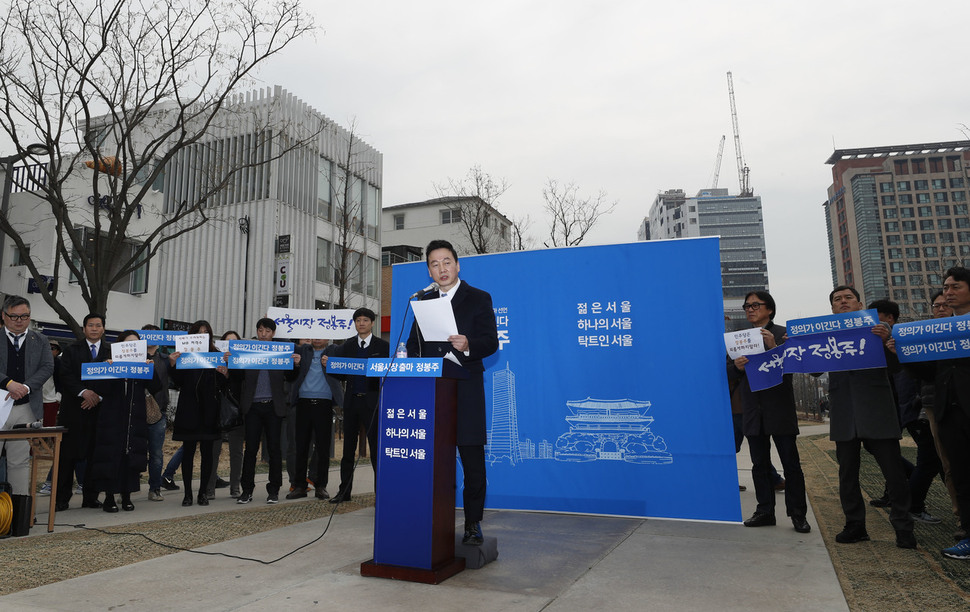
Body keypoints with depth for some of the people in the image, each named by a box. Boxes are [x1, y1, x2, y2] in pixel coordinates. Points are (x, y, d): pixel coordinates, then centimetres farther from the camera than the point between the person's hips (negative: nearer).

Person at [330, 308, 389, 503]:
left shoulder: (383, 346, 3)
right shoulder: (347, 346, 13)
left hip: (372, 401, -4)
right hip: (351, 401, 4)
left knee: (376, 447, -2)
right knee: (348, 448, 10)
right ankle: (344, 491, 21)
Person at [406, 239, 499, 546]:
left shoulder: (479, 299, 4)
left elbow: (491, 342, -5)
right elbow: (413, 344, 18)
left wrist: (468, 345, -25)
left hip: (465, 392, -4)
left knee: (472, 459, -1)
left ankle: (473, 525, 10)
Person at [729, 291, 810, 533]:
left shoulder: (784, 334, 1)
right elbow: (730, 374, 8)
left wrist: (774, 348, -23)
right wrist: (736, 366, -14)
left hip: (780, 409, -3)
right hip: (753, 412, 4)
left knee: (791, 463, 2)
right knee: (759, 464, 9)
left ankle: (798, 514, 11)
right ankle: (765, 511, 17)